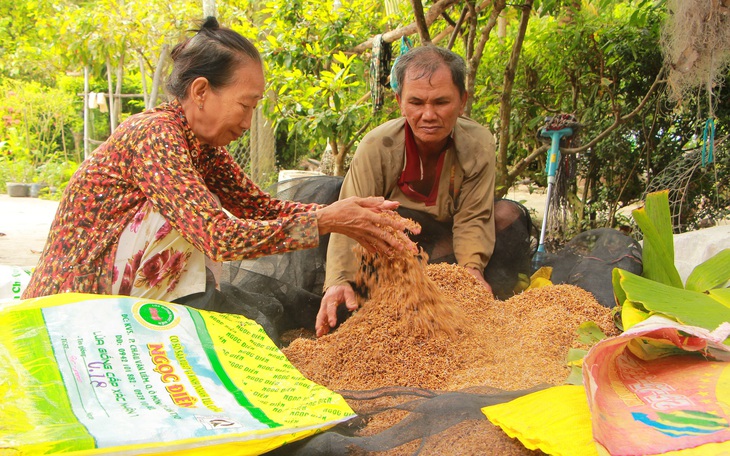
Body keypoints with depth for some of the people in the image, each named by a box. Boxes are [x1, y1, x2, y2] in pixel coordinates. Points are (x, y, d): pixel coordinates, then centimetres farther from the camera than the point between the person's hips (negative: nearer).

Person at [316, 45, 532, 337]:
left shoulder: (479, 144, -20)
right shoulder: (376, 147, -26)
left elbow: (472, 218, -19)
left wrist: (472, 267, -39)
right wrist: (338, 281, -48)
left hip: (447, 242, 3)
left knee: (508, 214, -19)